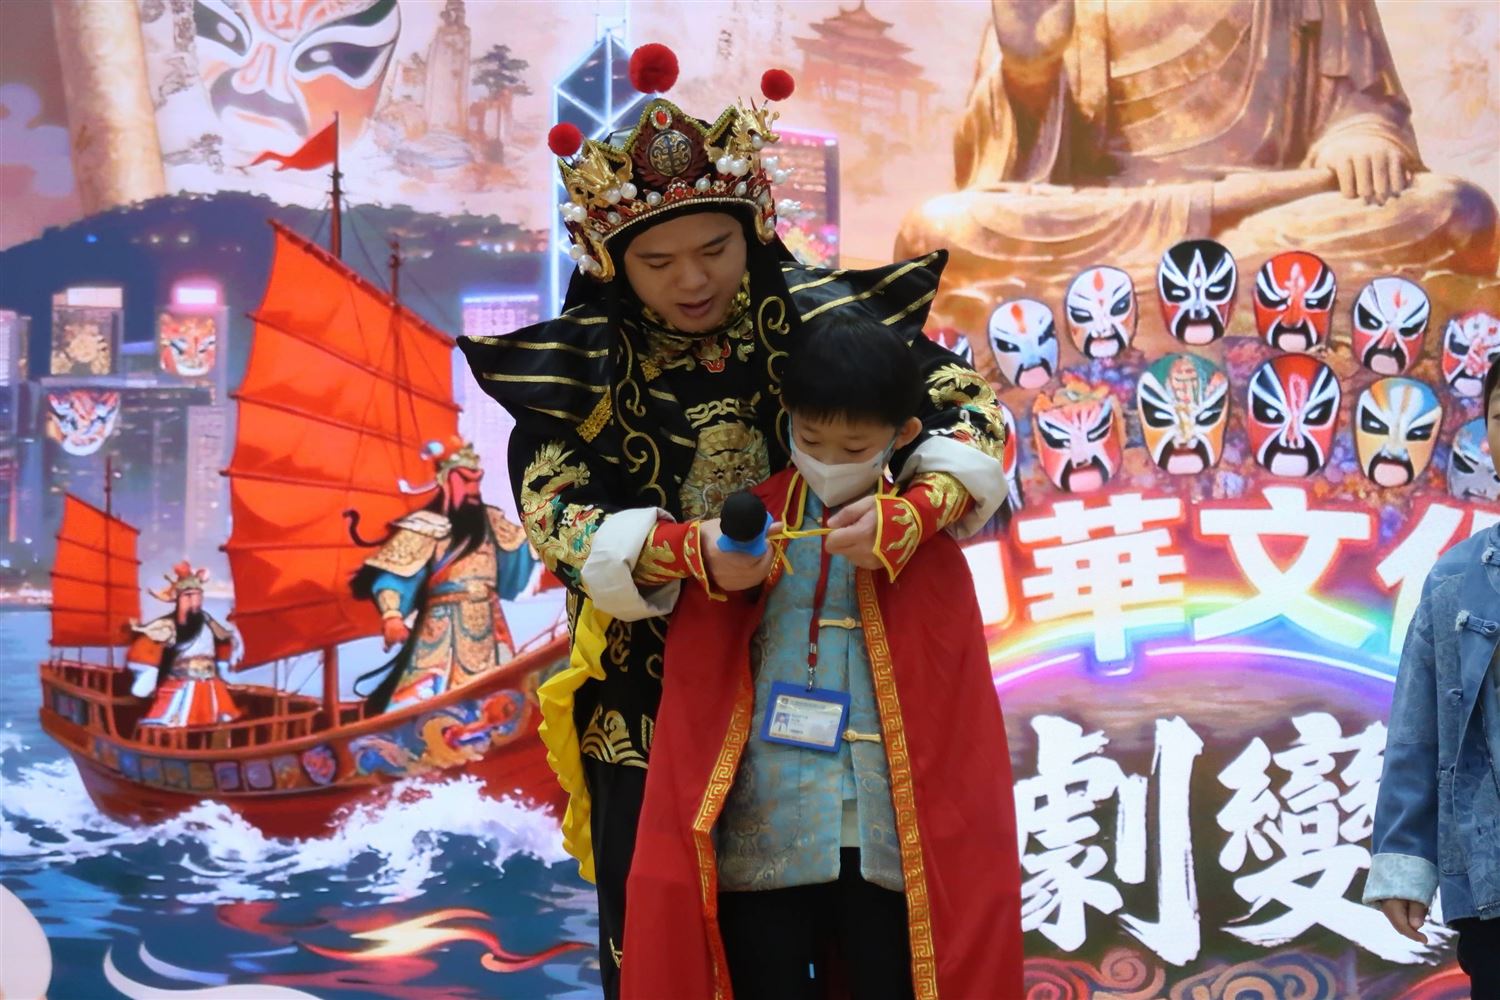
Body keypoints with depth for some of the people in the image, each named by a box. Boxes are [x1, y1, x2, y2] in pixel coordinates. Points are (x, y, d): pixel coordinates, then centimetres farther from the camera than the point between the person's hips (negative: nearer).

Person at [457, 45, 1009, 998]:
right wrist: (684, 553, -33)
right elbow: (555, 513, -15)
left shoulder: (820, 314, -5)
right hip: (650, 702, 0)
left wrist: (918, 505, -29)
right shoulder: (576, 364, -5)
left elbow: (970, 401, -8)